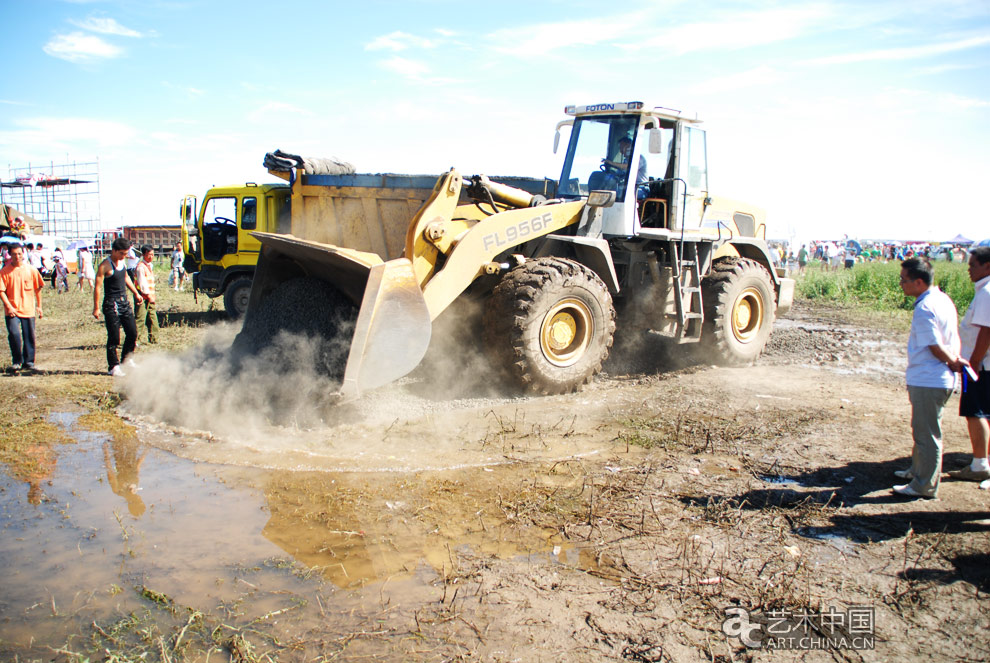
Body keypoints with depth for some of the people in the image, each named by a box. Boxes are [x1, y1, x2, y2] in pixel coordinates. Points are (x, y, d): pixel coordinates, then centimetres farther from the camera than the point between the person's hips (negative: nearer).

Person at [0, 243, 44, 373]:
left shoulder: (31, 270, 4)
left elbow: (38, 288, 12)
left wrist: (39, 306, 12)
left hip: (28, 310, 2)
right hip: (12, 311, -2)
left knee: (29, 337, 5)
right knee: (14, 334, -14)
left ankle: (28, 362, 19)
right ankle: (16, 362, 2)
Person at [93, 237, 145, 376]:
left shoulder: (123, 262, 9)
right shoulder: (105, 266, -14)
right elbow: (97, 287, -15)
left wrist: (136, 293, 30)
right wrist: (96, 308, -17)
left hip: (124, 302, 7)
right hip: (112, 304, -7)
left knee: (133, 332, 7)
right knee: (114, 337, -4)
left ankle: (126, 359, 25)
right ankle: (114, 366, 6)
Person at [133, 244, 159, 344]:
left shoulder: (150, 265, 16)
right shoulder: (141, 267, -13)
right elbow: (142, 283, -17)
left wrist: (152, 295, 15)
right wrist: (148, 295, -18)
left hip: (150, 296, 9)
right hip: (142, 297, -9)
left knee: (153, 318, 12)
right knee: (140, 319, -10)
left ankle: (153, 339, 20)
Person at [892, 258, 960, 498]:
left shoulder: (924, 309, -22)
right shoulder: (943, 298, 8)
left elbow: (936, 347, -19)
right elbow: (953, 339, 11)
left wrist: (955, 362, -3)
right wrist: (956, 360, 1)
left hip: (927, 382, -10)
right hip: (941, 379, 10)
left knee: (927, 434, 1)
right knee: (923, 430, 24)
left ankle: (925, 486, 12)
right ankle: (917, 470, 40)